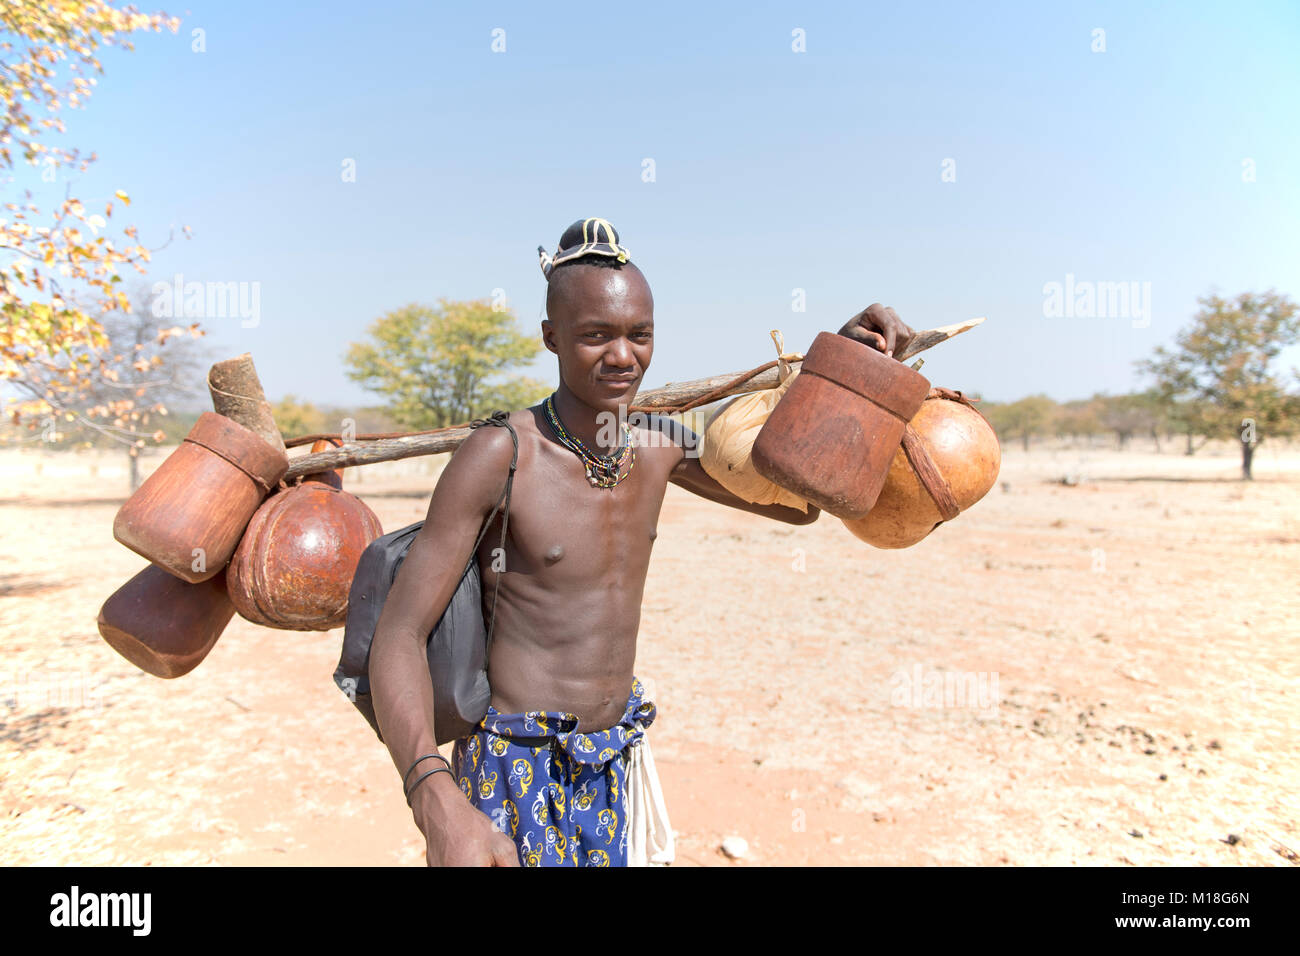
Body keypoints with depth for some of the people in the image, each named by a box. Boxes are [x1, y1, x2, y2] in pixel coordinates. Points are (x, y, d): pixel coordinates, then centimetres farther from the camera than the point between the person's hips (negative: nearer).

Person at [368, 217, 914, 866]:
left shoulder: (661, 447, -1)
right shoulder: (500, 456, -19)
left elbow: (797, 502, 11)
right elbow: (398, 635, -20)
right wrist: (436, 799, -36)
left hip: (613, 761, 6)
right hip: (517, 765, -5)